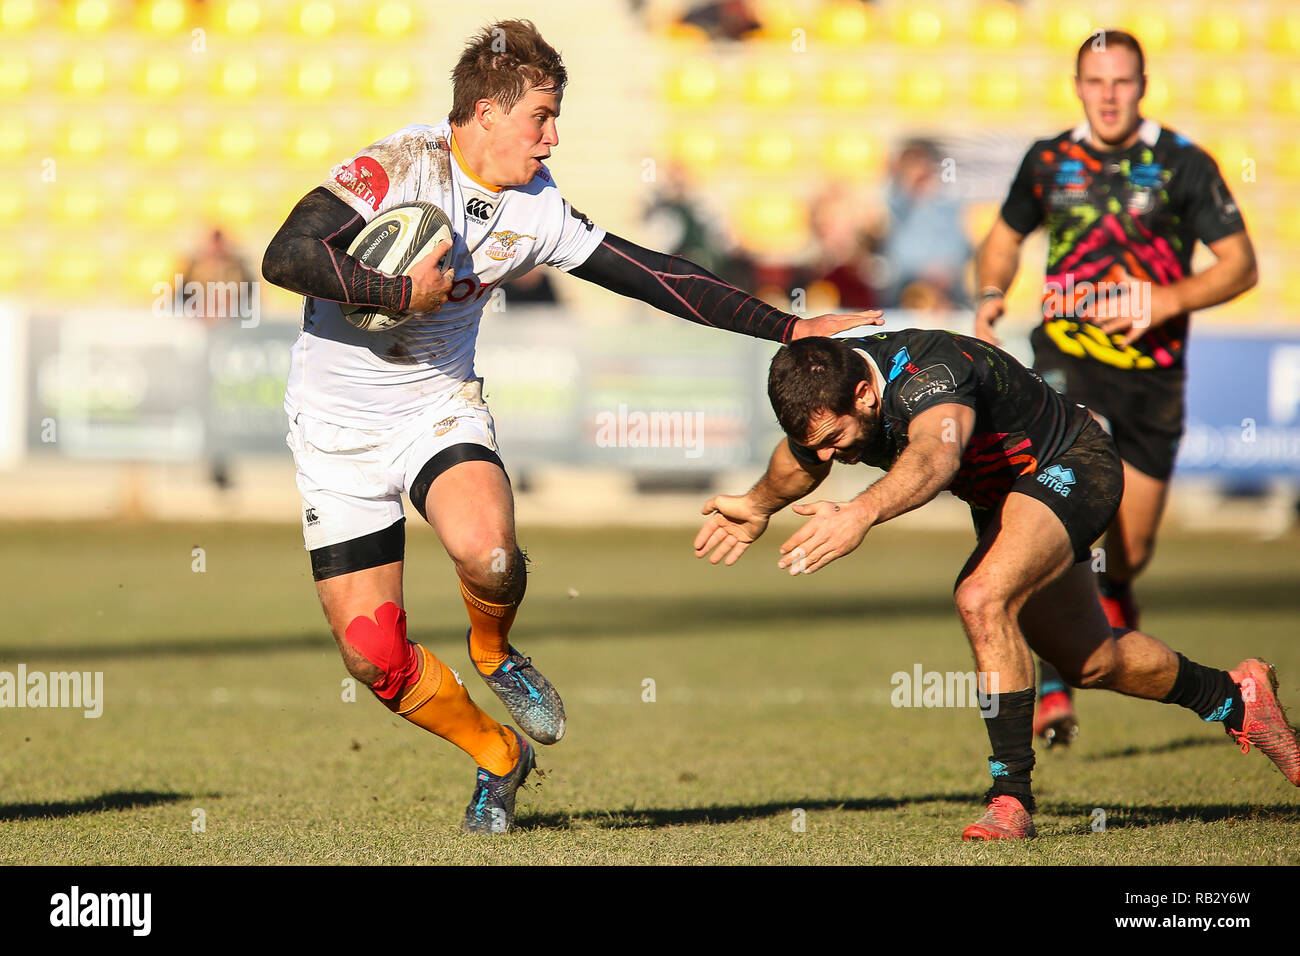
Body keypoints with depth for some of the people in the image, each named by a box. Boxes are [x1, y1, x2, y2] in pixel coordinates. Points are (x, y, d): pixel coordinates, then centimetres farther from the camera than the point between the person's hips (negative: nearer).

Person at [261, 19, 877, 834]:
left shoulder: (534, 210, -3)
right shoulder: (399, 169, -18)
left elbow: (653, 276, 3)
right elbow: (286, 256, -26)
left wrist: (790, 328, 2)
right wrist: (401, 292, -26)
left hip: (440, 406, 3)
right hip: (338, 422, -2)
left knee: (487, 552, -31)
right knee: (373, 655, -7)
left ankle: (495, 656, 5)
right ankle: (498, 755, 21)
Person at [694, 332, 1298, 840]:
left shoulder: (926, 375, -40)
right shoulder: (823, 384, -15)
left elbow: (937, 455, -63)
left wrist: (860, 515, -77)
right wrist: (757, 508, 5)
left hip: (1071, 469, -10)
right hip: (1005, 493, 10)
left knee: (982, 600, -32)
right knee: (1091, 663, 19)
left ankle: (1013, 796, -22)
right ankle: (1233, 697, 44)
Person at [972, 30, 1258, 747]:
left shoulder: (1184, 165, -2)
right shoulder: (1048, 161, 4)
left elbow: (1240, 264, -2)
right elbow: (1005, 236, 22)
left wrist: (1169, 299, -18)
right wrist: (990, 297, 2)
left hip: (1152, 373, 1)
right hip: (1067, 360, -1)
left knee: (1132, 544, 6)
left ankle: (1113, 592, 44)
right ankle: (1052, 689, -27)